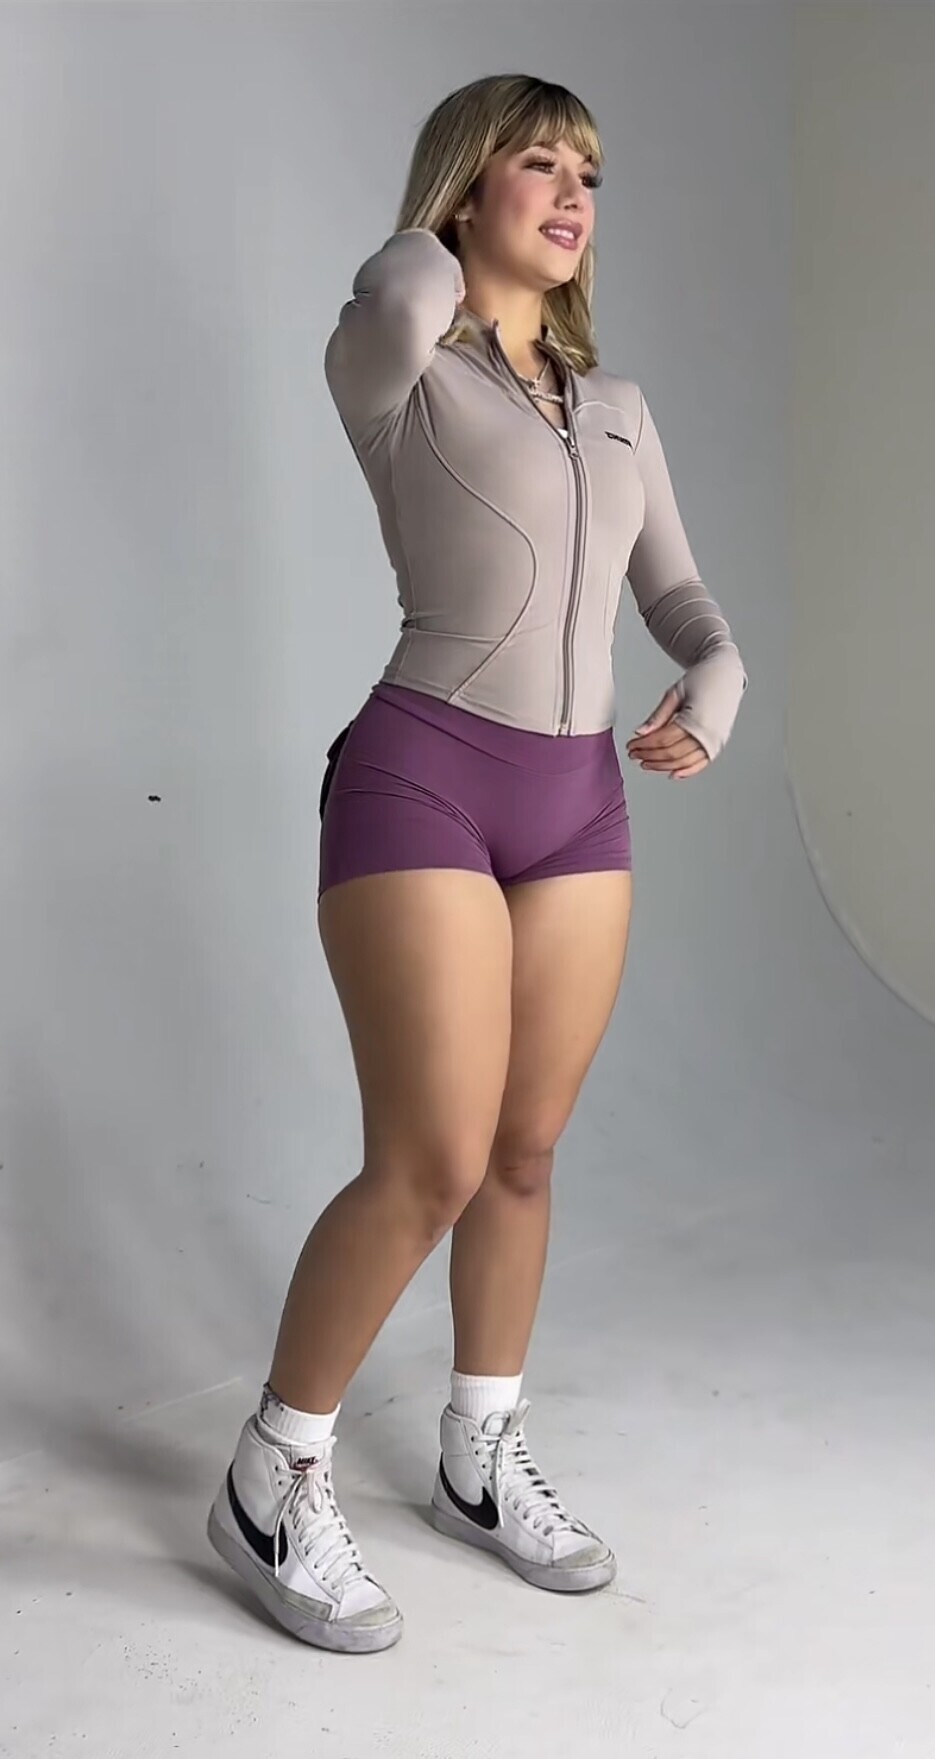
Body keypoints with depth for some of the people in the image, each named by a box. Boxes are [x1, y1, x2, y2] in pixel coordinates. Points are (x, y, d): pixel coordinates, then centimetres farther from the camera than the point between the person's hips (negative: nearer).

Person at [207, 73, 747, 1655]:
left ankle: (481, 1464, 30)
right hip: (424, 782, -6)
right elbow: (395, 310, -26)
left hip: (579, 801, 6)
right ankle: (272, 1484, 12)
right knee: (430, 1164, -9)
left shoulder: (617, 411, 17)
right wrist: (445, 237, -1)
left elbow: (687, 607, 18)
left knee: (526, 1152, 11)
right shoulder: (393, 377, -1)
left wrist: (711, 700, -5)